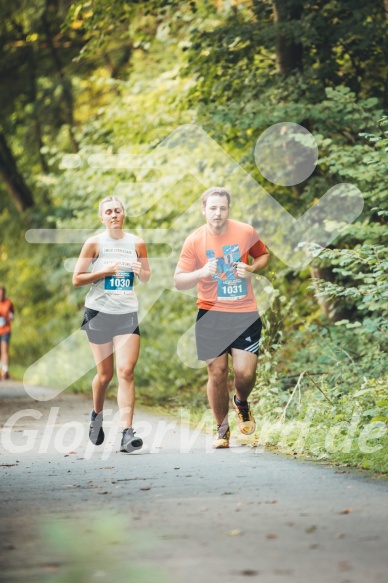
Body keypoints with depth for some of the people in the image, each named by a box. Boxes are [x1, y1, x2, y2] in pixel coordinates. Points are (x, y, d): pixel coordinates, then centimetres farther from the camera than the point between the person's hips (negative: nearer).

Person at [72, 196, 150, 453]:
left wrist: (140, 271, -7)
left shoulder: (137, 244, 4)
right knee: (105, 373, 6)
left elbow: (146, 278, 16)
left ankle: (127, 432, -16)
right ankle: (97, 416, 36)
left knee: (126, 371, -12)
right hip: (99, 313, -1)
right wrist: (105, 271, -16)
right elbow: (77, 279, -3)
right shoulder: (94, 243, -2)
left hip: (128, 314, 1)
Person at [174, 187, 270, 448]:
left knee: (245, 372, -8)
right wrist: (201, 273, -22)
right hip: (211, 313, 0)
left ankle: (242, 403, 28)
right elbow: (178, 281, -2)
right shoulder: (194, 241, -4)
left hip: (245, 312, 0)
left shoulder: (246, 232, -3)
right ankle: (222, 427, 16)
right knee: (217, 371, -2)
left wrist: (252, 268, -6)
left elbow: (264, 255, 16)